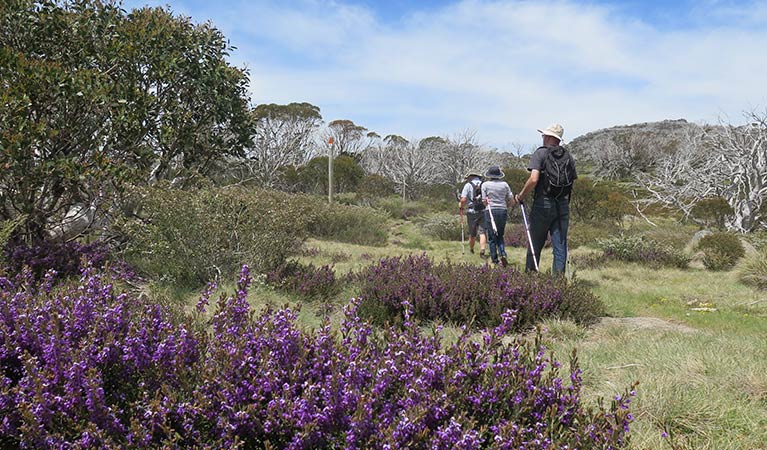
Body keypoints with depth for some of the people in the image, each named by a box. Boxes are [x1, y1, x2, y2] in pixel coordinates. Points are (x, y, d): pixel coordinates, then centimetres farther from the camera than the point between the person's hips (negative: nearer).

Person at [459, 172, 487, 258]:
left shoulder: (468, 185, 0)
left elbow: (463, 199, -9)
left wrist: (461, 207, 6)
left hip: (472, 212, -1)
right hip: (483, 212, 1)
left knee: (472, 233, 12)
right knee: (482, 232, -2)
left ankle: (471, 250, 30)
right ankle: (482, 252, -16)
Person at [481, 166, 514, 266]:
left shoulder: (485, 184, -1)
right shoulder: (504, 184, 5)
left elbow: (485, 201, -3)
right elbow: (511, 199, 5)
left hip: (491, 211, -3)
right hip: (503, 211, 3)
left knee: (491, 237, 4)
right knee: (500, 236, 15)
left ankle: (495, 260, 4)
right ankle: (502, 254, -6)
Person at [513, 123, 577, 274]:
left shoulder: (541, 153, -6)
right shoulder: (568, 156, 10)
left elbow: (533, 179, -17)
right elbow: (573, 181, 9)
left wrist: (521, 196, -6)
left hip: (543, 203, -4)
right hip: (563, 205, 4)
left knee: (535, 244, 5)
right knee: (560, 246, 4)